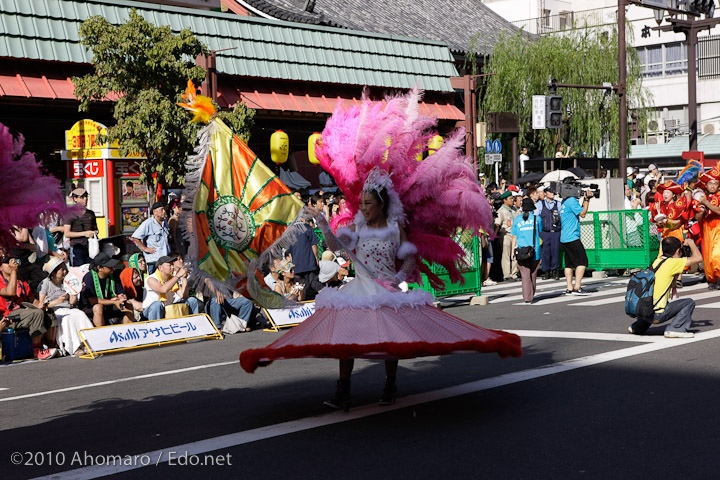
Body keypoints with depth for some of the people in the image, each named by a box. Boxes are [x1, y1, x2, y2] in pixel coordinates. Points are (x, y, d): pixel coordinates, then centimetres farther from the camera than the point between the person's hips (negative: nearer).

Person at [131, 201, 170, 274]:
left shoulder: (165, 222, 13)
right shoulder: (148, 223, -11)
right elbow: (135, 237, -15)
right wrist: (145, 248, -13)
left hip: (167, 257, 7)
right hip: (154, 260, -7)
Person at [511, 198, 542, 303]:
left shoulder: (517, 219, 2)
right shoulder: (537, 218, 1)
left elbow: (514, 237, 5)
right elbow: (540, 233, 13)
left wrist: (513, 251, 12)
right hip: (535, 250, 0)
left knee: (525, 275, -1)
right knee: (533, 274, 14)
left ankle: (527, 298, -9)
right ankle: (531, 296, 24)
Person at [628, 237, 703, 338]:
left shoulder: (657, 261, 13)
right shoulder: (671, 262, -10)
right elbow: (698, 258, -8)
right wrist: (691, 242, 8)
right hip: (656, 315, -8)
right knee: (689, 303, 1)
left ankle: (637, 327, 37)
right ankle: (675, 329, -10)